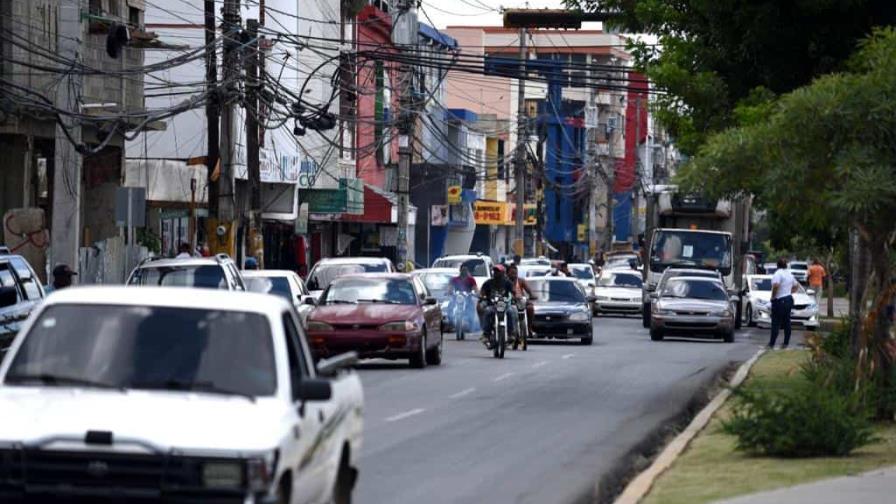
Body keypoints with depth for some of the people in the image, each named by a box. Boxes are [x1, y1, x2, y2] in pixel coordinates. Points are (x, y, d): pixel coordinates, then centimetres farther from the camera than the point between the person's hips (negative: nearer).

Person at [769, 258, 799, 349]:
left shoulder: (778, 273, -13)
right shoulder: (789, 274, 12)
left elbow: (776, 285, -29)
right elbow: (796, 286, 24)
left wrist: (773, 296, -17)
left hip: (779, 300, -7)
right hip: (789, 299, 7)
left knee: (776, 322, -5)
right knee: (786, 322, 10)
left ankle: (772, 343, -6)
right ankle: (786, 343, 12)